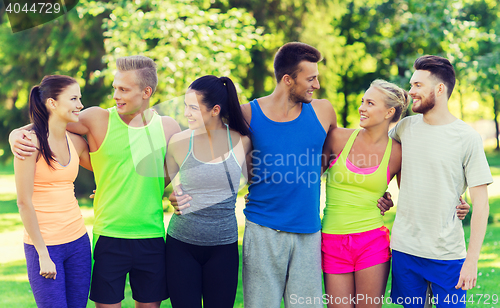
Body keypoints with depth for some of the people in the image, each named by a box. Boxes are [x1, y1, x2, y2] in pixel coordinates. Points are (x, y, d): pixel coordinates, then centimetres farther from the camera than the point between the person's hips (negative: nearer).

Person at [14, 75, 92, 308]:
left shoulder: (76, 142, 6)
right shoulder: (31, 141, -10)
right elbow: (24, 203, -11)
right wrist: (43, 254, -12)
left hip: (78, 240, 6)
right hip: (43, 243, -6)